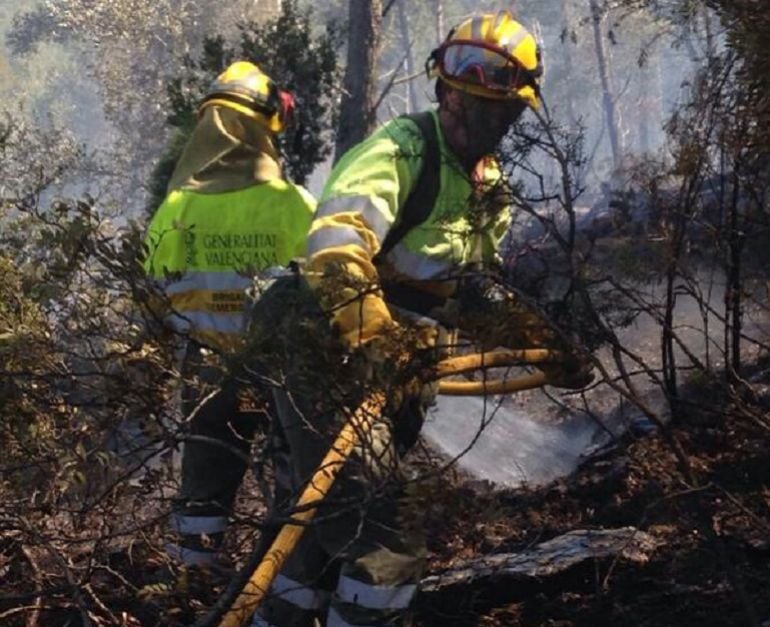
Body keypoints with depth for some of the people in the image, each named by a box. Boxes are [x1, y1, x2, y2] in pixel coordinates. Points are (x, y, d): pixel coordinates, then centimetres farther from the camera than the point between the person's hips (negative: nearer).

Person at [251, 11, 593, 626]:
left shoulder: (488, 189, 12)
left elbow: (473, 290, 23)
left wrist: (544, 341, 10)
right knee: (393, 527, -17)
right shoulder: (400, 149, -16)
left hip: (394, 375, 9)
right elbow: (336, 243, -33)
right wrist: (377, 338, -46)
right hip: (329, 366, -9)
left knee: (339, 519, 16)